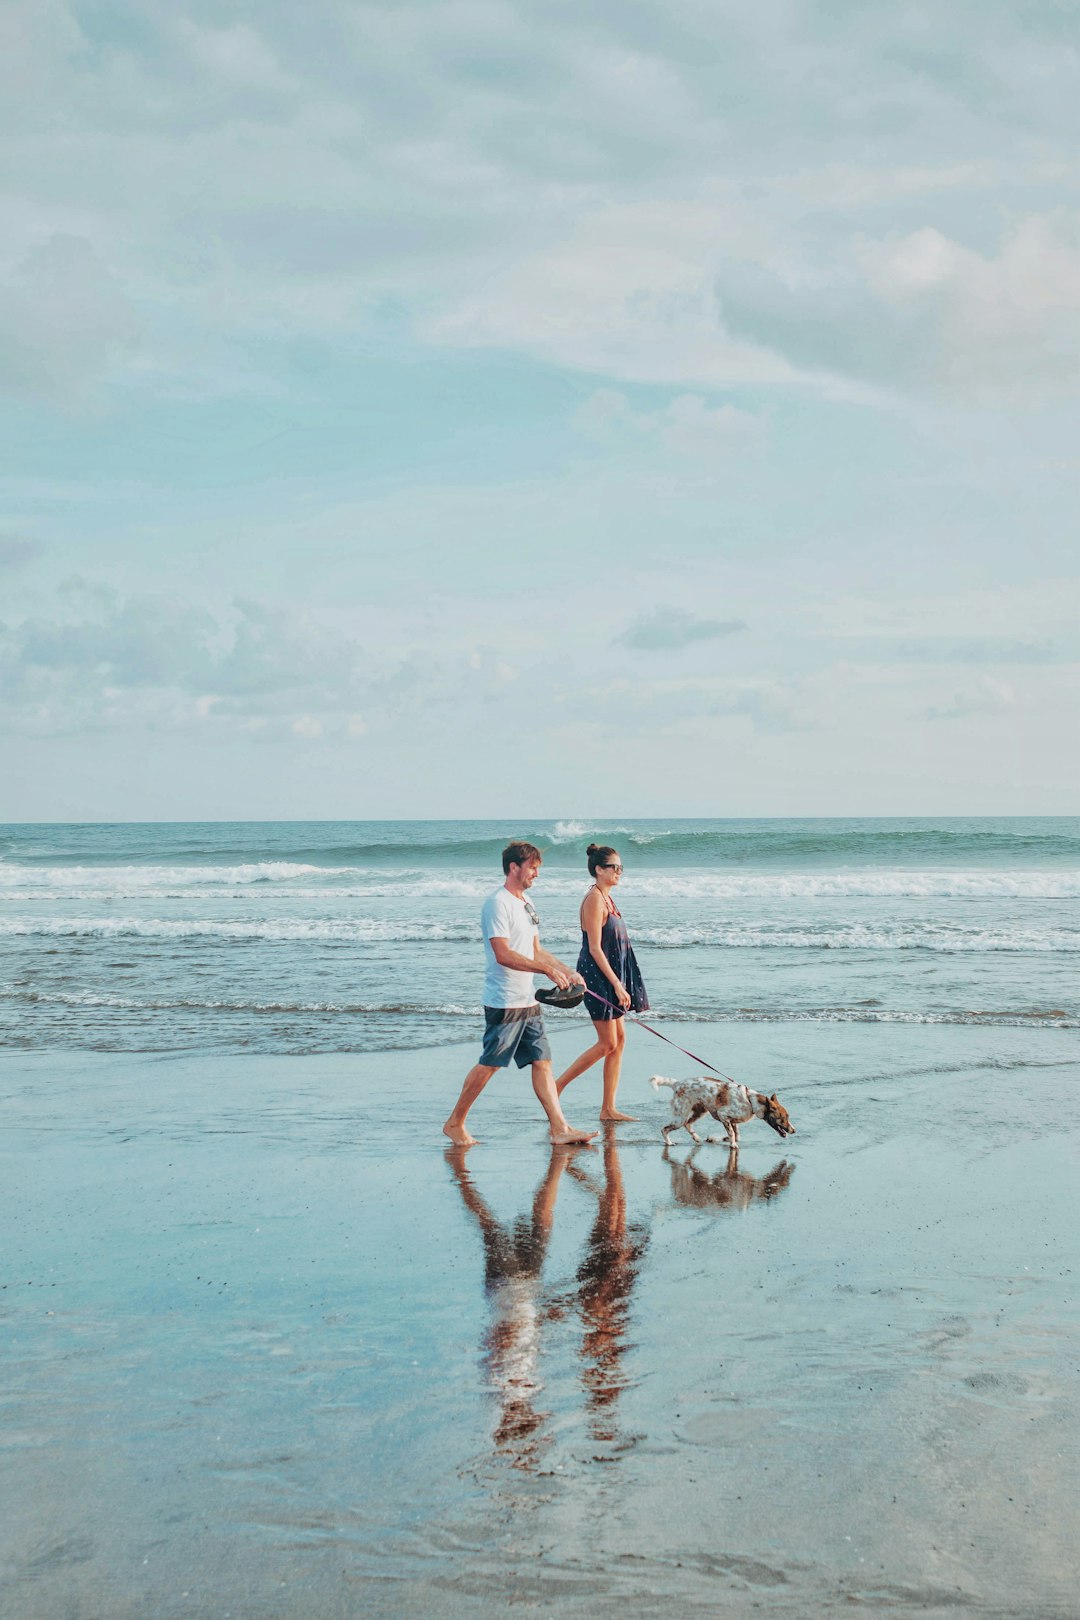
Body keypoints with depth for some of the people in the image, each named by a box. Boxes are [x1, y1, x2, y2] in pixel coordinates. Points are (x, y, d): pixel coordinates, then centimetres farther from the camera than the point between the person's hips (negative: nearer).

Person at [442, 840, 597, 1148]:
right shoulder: (498, 903, -14)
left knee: (542, 1062, 5)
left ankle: (560, 1128, 4)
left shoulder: (526, 903, 16)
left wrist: (567, 971, 12)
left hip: (527, 1001, 9)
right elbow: (503, 955, -22)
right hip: (504, 1003, -9)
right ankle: (455, 1123, 10)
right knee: (489, 1064, -2)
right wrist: (547, 969, -23)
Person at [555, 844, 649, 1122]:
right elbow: (595, 948, -19)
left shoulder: (606, 898, 14)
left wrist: (619, 984, 19)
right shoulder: (594, 900, -15)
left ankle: (608, 1109, 11)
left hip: (611, 977, 10)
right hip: (597, 975, -10)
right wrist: (617, 984, -21)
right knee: (608, 1044, -6)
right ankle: (556, 1087, 3)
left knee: (619, 1040, 8)